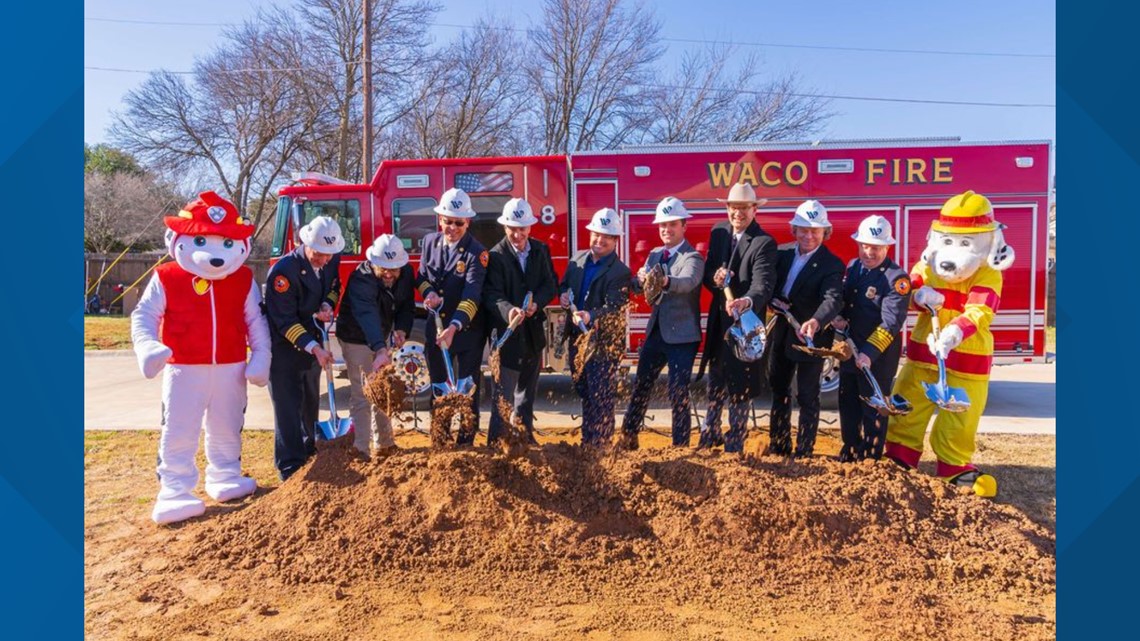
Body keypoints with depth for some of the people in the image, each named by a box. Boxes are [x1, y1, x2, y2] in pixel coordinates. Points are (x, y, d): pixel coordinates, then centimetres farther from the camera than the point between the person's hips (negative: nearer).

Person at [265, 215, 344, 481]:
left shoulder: (331, 261, -8)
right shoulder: (284, 270, -27)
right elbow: (285, 321, -26)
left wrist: (327, 305, -12)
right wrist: (314, 348, -34)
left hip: (312, 340, 7)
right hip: (284, 346, -7)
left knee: (311, 402, 19)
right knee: (289, 407, -5)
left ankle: (308, 450, 38)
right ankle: (291, 467, 3)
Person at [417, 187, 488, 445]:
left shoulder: (476, 253, -17)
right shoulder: (430, 241, 1)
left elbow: (472, 295, -26)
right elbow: (421, 276, 9)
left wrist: (454, 327, -38)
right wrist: (428, 292, -14)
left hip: (467, 330, -5)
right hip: (435, 327, 5)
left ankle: (466, 440, 18)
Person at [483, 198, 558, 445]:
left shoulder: (540, 250, 4)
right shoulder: (496, 256, -12)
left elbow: (551, 283, 1)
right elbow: (492, 294, -21)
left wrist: (536, 303, -19)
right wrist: (509, 310, -41)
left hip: (534, 330, 5)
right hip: (506, 331, -5)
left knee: (527, 388, 18)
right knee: (503, 391, -1)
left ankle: (525, 434, 33)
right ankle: (497, 442, 6)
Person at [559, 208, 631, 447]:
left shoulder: (620, 272, -13)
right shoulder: (577, 259, 7)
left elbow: (613, 308, -23)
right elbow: (564, 284, 19)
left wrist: (591, 317, -41)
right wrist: (563, 295, -5)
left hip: (603, 342, -7)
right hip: (577, 338, 7)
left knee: (601, 397, -1)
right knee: (584, 392, 19)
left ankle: (600, 444, 11)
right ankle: (587, 441, 34)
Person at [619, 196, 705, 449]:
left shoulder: (693, 258, -11)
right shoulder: (655, 255, 10)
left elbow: (688, 282, -32)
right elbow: (637, 286, -1)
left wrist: (666, 281, -54)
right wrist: (640, 280, -25)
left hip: (682, 336, -6)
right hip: (656, 332, 7)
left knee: (678, 394, -2)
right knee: (641, 386, 16)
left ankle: (680, 446, 12)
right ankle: (628, 438, 32)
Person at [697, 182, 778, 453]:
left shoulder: (764, 243, -17)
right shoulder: (718, 232, 3)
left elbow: (764, 283, -31)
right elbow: (707, 272, 4)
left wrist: (747, 301, -52)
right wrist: (714, 278, -21)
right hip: (718, 320, 6)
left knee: (739, 385, 5)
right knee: (715, 381, 20)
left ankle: (734, 444, 22)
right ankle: (709, 435, 39)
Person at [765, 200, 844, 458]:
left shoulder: (832, 264, -15)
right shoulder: (783, 253, 3)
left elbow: (833, 299, -30)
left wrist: (815, 322, -49)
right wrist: (774, 300, -14)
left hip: (810, 338, -6)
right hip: (780, 334, 6)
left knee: (807, 396, 4)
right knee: (779, 390, 18)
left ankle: (804, 453, 17)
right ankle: (778, 447, 35)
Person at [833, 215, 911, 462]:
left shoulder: (897, 278, -16)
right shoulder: (852, 266, 6)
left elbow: (891, 321, -23)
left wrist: (870, 353, -31)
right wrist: (838, 317, -6)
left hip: (878, 357, -7)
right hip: (850, 350, 7)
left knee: (873, 411, 5)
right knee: (848, 404, 18)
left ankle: (871, 459, 20)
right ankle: (850, 452, 35)